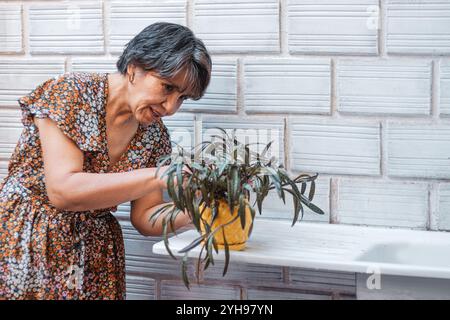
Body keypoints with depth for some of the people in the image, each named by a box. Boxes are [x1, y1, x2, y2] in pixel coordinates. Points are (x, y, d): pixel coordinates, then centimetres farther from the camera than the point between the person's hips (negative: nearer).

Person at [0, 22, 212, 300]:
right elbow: (62, 191, -25)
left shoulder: (156, 135, -2)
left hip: (94, 254, 4)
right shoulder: (71, 92, -17)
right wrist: (159, 177, -29)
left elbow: (144, 218, 3)